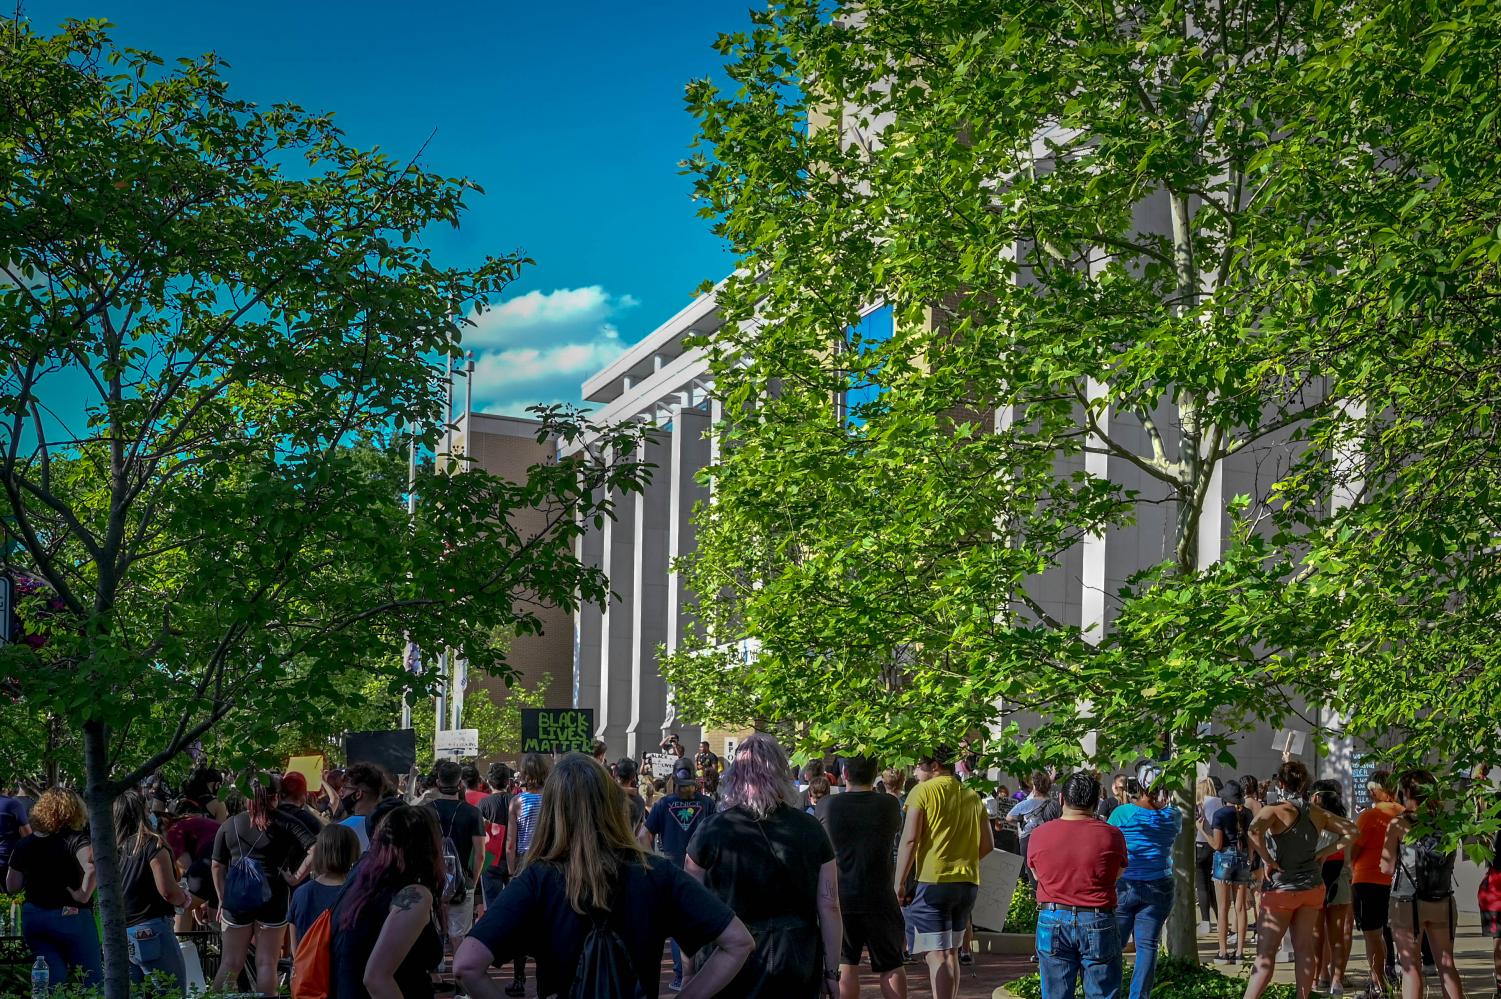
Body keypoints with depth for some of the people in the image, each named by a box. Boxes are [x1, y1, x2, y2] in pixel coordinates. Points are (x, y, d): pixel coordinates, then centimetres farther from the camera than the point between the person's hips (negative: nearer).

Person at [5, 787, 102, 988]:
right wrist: (84, 894, -18)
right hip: (71, 917, -5)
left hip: (32, 918, 5)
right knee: (90, 980, 5)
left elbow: (12, 887, 11)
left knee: (53, 980, 8)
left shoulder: (24, 844, 5)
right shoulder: (75, 840, -10)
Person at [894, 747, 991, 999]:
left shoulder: (923, 791, -5)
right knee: (951, 952, 18)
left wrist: (899, 883, -9)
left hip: (933, 881, -6)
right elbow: (987, 845, 13)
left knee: (936, 956, -8)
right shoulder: (972, 797, 12)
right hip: (968, 883, 6)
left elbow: (909, 840, -12)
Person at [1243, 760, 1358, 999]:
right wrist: (1325, 853, 5)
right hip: (1312, 888, 5)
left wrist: (1267, 860, -20)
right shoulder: (1317, 813, 5)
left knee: (1266, 952, -5)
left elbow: (1253, 832, -33)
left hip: (1281, 888, -5)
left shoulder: (1275, 810, -13)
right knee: (1304, 948, 10)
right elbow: (1351, 831, 11)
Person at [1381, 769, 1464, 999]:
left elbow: (1387, 866, -5)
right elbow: (1449, 862, 13)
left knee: (1411, 967, 1)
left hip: (1407, 902, -3)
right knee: (1447, 965, 12)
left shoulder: (1400, 824, -7)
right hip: (1443, 902, 3)